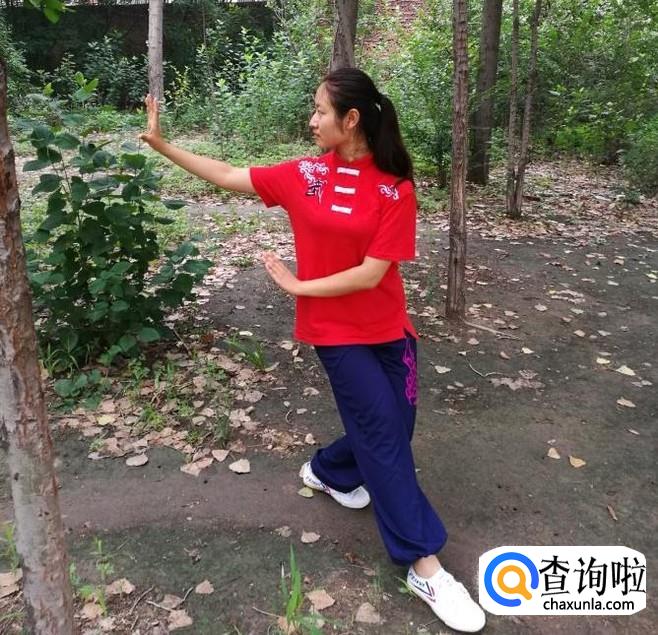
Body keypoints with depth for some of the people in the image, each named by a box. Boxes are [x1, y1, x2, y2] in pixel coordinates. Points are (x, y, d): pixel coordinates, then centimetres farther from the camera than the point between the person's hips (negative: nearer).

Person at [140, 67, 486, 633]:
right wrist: (159, 143, 6)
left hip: (389, 328, 2)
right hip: (336, 331, -1)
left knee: (390, 427, 13)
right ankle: (423, 565, 10)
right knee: (384, 436, -1)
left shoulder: (396, 189, -10)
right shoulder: (305, 175, -3)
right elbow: (226, 176, 5)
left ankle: (326, 470, 44)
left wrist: (298, 285, -12)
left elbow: (371, 272, -15)